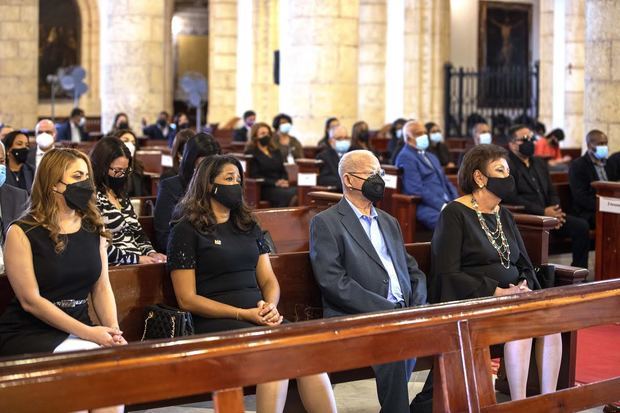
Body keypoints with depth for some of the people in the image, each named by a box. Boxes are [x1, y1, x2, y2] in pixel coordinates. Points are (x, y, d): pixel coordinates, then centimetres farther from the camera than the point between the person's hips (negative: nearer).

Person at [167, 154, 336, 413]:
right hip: (216, 321, -5)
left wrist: (270, 306, -6)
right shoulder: (186, 231, 3)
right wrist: (243, 314, -12)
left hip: (260, 316, 5)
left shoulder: (249, 227, 21)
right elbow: (187, 299, -3)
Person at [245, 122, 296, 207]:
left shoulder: (275, 152, 26)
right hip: (264, 188, -6)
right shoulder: (251, 153, 4)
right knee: (289, 194, -35)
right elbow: (255, 176, -7)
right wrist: (275, 183, -16)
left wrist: (284, 181, -2)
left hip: (280, 186, 6)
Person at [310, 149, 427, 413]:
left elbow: (413, 271, 22)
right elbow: (333, 282, -10)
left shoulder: (389, 222, 25)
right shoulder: (326, 223, 1)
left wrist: (417, 306, 0)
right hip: (355, 318, -6)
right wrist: (385, 309, -16)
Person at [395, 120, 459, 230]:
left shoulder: (431, 157, 27)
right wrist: (442, 206, -19)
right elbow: (416, 190, -13)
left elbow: (446, 183, 26)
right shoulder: (406, 157, -3)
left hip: (447, 203, 9)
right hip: (426, 207, -9)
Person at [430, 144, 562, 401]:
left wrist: (526, 287, -6)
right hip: (472, 301, -6)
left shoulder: (504, 216, 18)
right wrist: (496, 291, -19)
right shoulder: (454, 214, -5)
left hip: (512, 297, 7)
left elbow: (525, 265, 18)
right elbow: (447, 274, -13)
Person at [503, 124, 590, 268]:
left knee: (582, 225, -12)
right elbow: (512, 199, -15)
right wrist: (543, 212, -18)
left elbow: (552, 193, 22)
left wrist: (555, 211, -2)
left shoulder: (540, 163, 22)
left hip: (547, 214, 8)